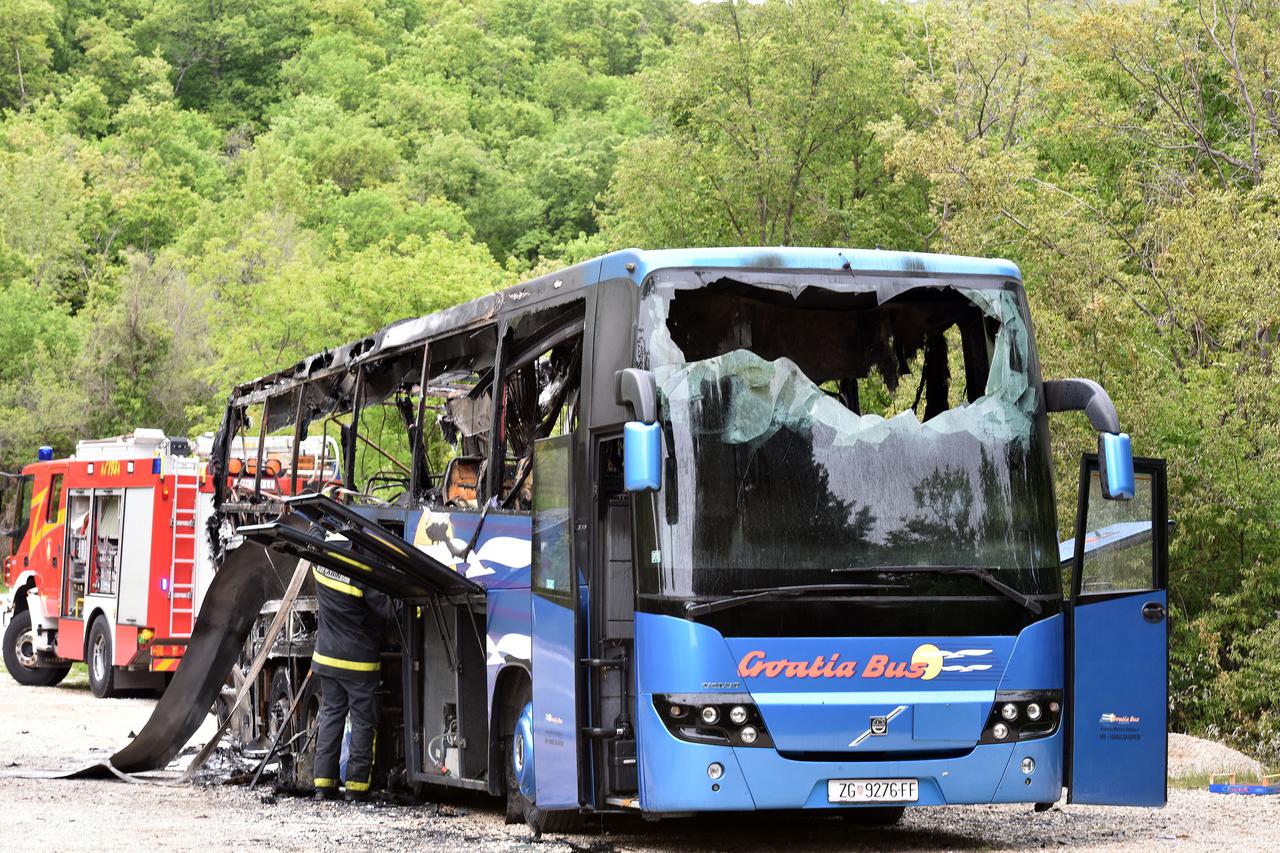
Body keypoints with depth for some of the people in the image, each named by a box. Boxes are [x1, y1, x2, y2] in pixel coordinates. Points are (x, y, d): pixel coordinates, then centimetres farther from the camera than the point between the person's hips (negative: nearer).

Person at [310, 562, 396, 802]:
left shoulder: (321, 563, -6)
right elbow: (388, 610, -20)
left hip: (326, 657, 5)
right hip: (360, 662, -5)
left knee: (331, 715, 13)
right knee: (363, 721, 5)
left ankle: (324, 782, 10)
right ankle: (357, 785, 4)